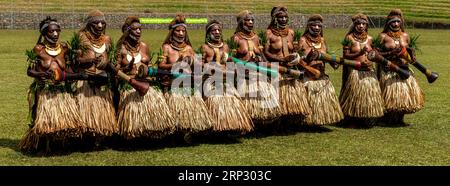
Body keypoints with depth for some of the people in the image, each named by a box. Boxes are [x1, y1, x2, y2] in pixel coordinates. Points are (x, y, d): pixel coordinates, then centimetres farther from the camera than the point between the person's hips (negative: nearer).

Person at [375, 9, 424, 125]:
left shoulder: (405, 36, 11)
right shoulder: (383, 36, -2)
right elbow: (377, 54, -5)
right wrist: (391, 53, -17)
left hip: (403, 69, 4)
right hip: (388, 71, -4)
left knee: (404, 94, 3)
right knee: (390, 95, -4)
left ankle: (400, 119, 17)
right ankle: (388, 120, 9)